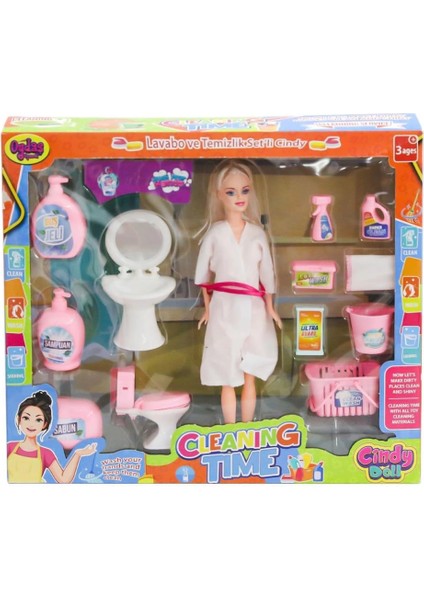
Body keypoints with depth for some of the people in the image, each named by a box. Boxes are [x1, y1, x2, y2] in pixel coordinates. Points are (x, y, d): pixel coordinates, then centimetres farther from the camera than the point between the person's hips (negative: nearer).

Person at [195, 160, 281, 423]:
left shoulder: (258, 233, 2)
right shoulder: (214, 233, -3)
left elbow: (267, 272, 7)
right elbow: (203, 272, 4)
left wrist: (270, 307, 7)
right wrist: (207, 308, 4)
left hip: (253, 309, 2)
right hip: (224, 309, -2)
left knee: (250, 378, 11)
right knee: (228, 380, 7)